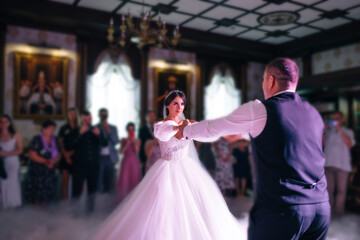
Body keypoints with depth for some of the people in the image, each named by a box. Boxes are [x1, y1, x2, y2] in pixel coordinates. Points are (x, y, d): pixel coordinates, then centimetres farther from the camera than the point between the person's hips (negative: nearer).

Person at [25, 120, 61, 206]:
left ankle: (44, 202, 26)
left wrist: (53, 161, -15)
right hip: (37, 170, -4)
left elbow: (58, 154, 5)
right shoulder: (36, 140, -11)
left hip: (50, 170, 4)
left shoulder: (54, 140, 5)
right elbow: (32, 155, -14)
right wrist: (45, 161, -20)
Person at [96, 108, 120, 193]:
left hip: (110, 157, 2)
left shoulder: (113, 128, 13)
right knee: (99, 180, -6)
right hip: (99, 157, -2)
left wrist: (109, 132, -8)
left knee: (109, 181, 3)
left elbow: (116, 142, 3)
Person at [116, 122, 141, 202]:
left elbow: (137, 151, -5)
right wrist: (128, 144, -11)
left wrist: (134, 142, -13)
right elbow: (121, 151, -3)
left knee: (134, 180, -1)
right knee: (124, 179, -5)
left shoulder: (137, 140, 6)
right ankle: (123, 199, 3)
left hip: (135, 161, 1)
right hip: (126, 161, 0)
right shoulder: (124, 140, 6)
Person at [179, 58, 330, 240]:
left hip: (279, 209, -6)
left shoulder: (258, 110, -8)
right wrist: (247, 133, 37)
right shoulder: (314, 114, 10)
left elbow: (213, 128, 4)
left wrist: (186, 130, 22)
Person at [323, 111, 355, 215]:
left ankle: (338, 210, 2)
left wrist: (340, 130, -10)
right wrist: (324, 131, -4)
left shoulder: (348, 132, 11)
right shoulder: (328, 131, 16)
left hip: (342, 165, -2)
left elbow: (349, 144, -7)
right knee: (329, 189, 1)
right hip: (328, 164, 2)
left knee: (341, 190, -3)